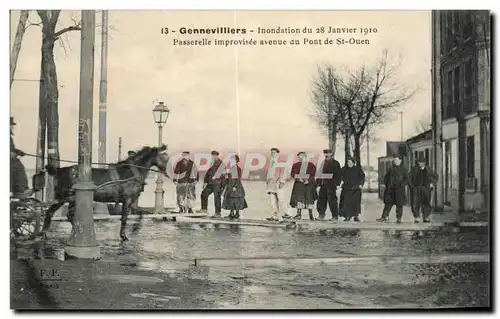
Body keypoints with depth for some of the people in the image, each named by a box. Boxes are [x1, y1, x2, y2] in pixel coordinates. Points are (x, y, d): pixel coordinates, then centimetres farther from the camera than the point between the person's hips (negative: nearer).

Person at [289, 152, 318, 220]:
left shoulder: (311, 166, 2)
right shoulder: (296, 165, 10)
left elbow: (313, 175, -1)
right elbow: (292, 174, 4)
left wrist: (308, 180, -18)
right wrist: (298, 178, -12)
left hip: (309, 184, -2)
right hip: (299, 184, 2)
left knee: (309, 199, -1)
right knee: (298, 198, -5)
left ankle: (311, 214, 8)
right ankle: (299, 214, 0)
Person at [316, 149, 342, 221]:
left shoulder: (335, 163, -2)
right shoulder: (324, 163, 16)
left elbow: (339, 174, -7)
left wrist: (336, 183, -15)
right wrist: (318, 182, 11)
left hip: (331, 185, -6)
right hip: (323, 185, 6)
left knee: (332, 200, -5)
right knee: (321, 199, 6)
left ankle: (335, 216, 2)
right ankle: (321, 214, 17)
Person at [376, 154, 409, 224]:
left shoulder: (403, 169, 3)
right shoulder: (391, 169, 12)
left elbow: (406, 179, -3)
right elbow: (386, 177, 20)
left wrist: (401, 185, -15)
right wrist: (387, 184, 6)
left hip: (399, 190, -3)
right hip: (390, 190, 3)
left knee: (399, 204, -1)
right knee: (388, 203, 2)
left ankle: (398, 219, 6)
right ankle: (385, 217, 4)